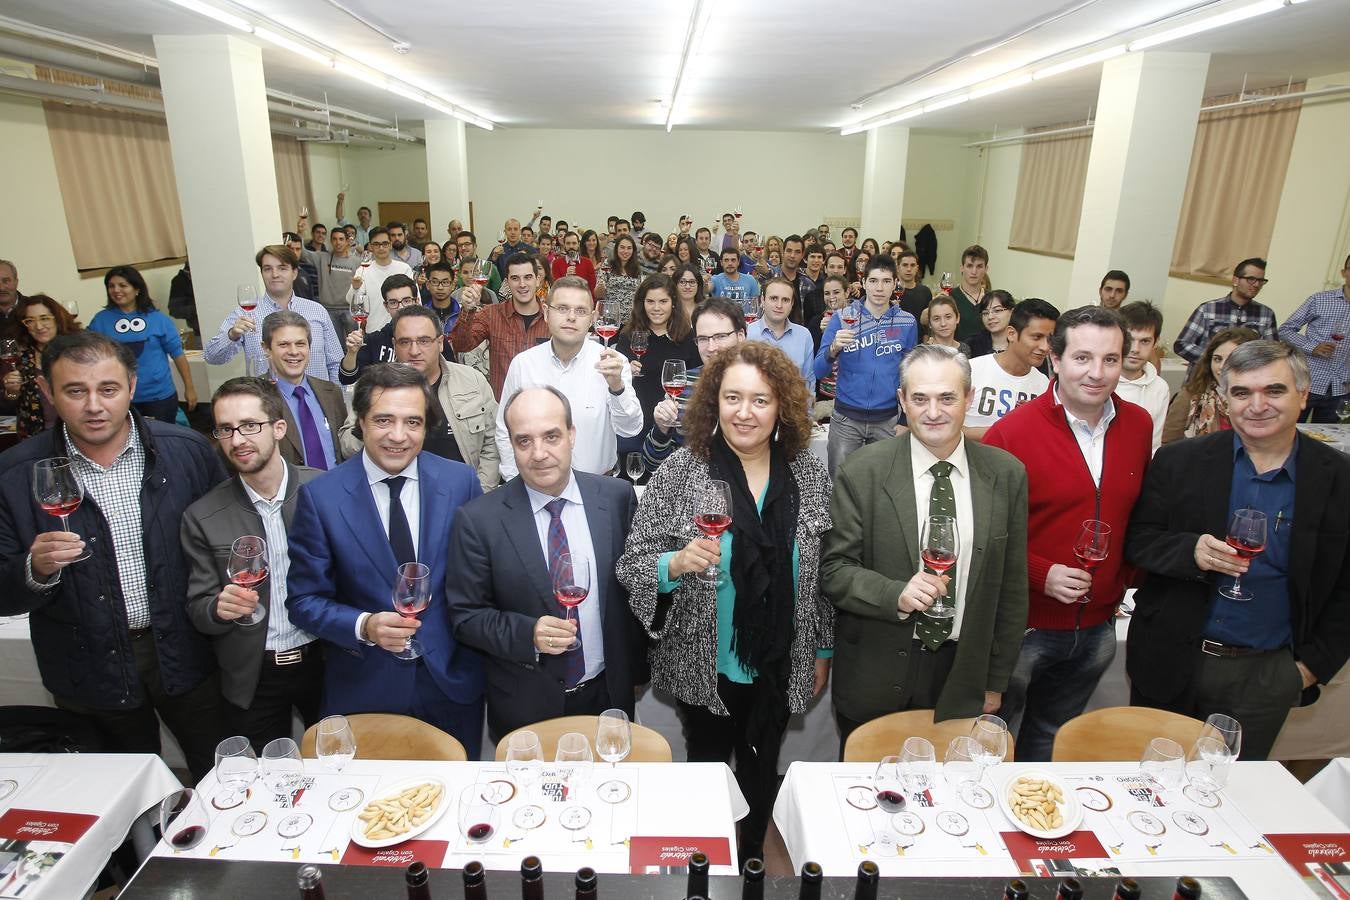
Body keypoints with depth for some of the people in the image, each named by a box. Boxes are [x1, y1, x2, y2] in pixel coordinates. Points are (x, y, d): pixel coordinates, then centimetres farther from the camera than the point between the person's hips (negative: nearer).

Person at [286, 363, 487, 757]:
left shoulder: (461, 481, -7)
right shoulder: (320, 496, -10)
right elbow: (304, 600, -5)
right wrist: (364, 627, -21)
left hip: (452, 682, 1)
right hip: (362, 691, -1)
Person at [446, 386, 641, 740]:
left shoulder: (618, 497, -9)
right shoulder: (478, 519, -14)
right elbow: (465, 614, -8)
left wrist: (635, 668, 6)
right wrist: (528, 635, -24)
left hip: (607, 695, 2)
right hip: (524, 706, -1)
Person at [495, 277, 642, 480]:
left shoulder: (612, 362, -5)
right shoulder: (522, 363, 0)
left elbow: (630, 430, -13)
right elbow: (506, 432, 8)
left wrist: (617, 386, -29)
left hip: (597, 483, -1)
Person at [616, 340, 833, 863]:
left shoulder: (808, 473, -6)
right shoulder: (680, 471, -14)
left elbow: (822, 571, 3)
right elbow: (632, 565, -13)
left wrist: (823, 650, 7)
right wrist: (678, 562, -33)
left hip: (780, 665, 2)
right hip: (705, 666, -2)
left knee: (762, 769, 23)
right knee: (707, 766, 20)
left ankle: (753, 852, 51)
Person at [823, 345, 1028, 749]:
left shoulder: (1007, 474, -4)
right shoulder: (862, 472, -12)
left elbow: (1011, 586, 3)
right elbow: (833, 569, -9)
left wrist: (996, 681, 7)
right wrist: (897, 596, -27)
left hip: (963, 680, 2)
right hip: (874, 678, -1)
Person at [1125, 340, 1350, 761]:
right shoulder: (1179, 462, -5)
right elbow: (1137, 540, -4)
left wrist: (1314, 664, 0)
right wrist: (1191, 551, -23)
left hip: (1267, 675, 1)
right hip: (1172, 664, 0)